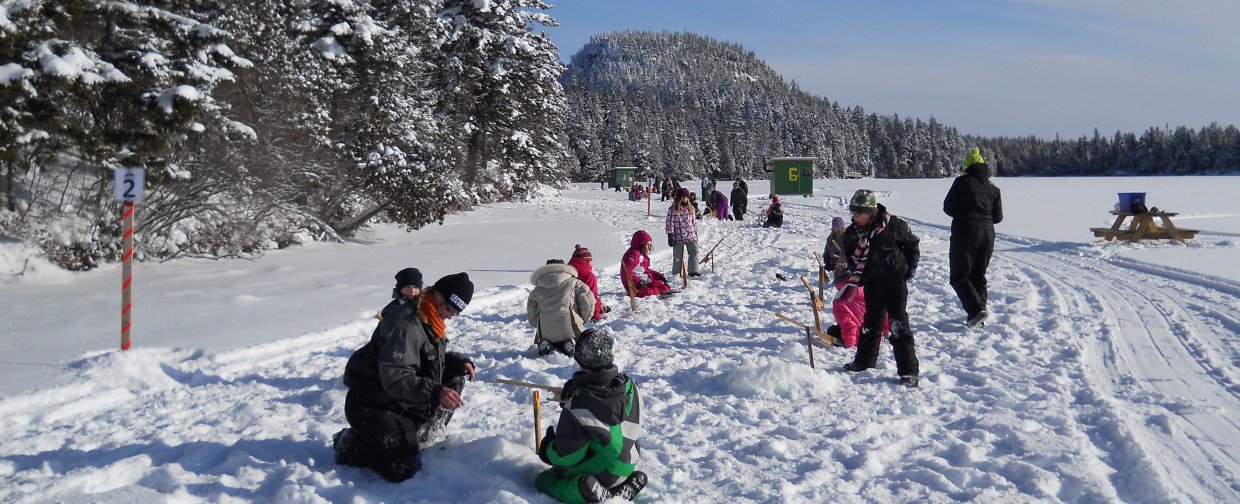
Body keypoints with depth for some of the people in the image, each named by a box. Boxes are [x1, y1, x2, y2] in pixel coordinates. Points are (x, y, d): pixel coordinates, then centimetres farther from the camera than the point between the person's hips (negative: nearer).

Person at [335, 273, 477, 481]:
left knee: (454, 377, 5)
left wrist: (459, 361, -1)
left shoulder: (432, 323, 7)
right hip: (370, 406, -10)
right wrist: (435, 392, -41)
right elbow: (394, 378, -32)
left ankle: (425, 434, 6)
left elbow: (436, 360, 20)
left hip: (404, 402, 10)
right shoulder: (405, 325, -25)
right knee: (402, 469, -20)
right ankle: (350, 444, 1)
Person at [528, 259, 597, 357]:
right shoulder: (574, 283, 12)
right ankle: (571, 345, -11)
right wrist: (582, 320, 18)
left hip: (546, 334, 3)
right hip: (570, 329, -3)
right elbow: (588, 303, 2)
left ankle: (546, 346, -3)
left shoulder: (536, 291, 19)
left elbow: (531, 317, 18)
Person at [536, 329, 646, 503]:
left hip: (598, 473, -6)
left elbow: (564, 457, -23)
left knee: (542, 481, 12)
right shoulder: (630, 384, -14)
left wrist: (547, 447, 0)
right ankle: (625, 485, 9)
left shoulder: (579, 405, -30)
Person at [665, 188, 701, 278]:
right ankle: (676, 274, 15)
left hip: (691, 236, 5)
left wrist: (696, 233, 18)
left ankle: (693, 271, 11)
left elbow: (694, 221, 19)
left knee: (694, 253, -1)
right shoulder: (673, 209, -5)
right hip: (678, 238, -5)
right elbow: (669, 223, -7)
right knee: (678, 257, 4)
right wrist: (670, 236, -11)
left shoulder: (690, 208, 12)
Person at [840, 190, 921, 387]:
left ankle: (908, 371, -5)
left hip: (895, 282, -5)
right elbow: (851, 256, 13)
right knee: (871, 323, 18)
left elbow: (912, 244, 0)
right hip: (871, 284, 5)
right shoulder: (852, 233, -3)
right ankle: (865, 360, 34)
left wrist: (911, 267, -3)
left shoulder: (894, 225, -15)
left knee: (898, 325, -8)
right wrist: (855, 275, 1)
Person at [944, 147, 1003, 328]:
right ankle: (977, 317, 15)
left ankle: (977, 309, -18)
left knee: (959, 276, -1)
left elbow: (948, 207, -4)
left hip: (965, 232, -6)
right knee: (979, 276, 15)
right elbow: (998, 217, 11)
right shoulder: (993, 188, 10)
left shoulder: (962, 182, -6)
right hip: (987, 233, 6)